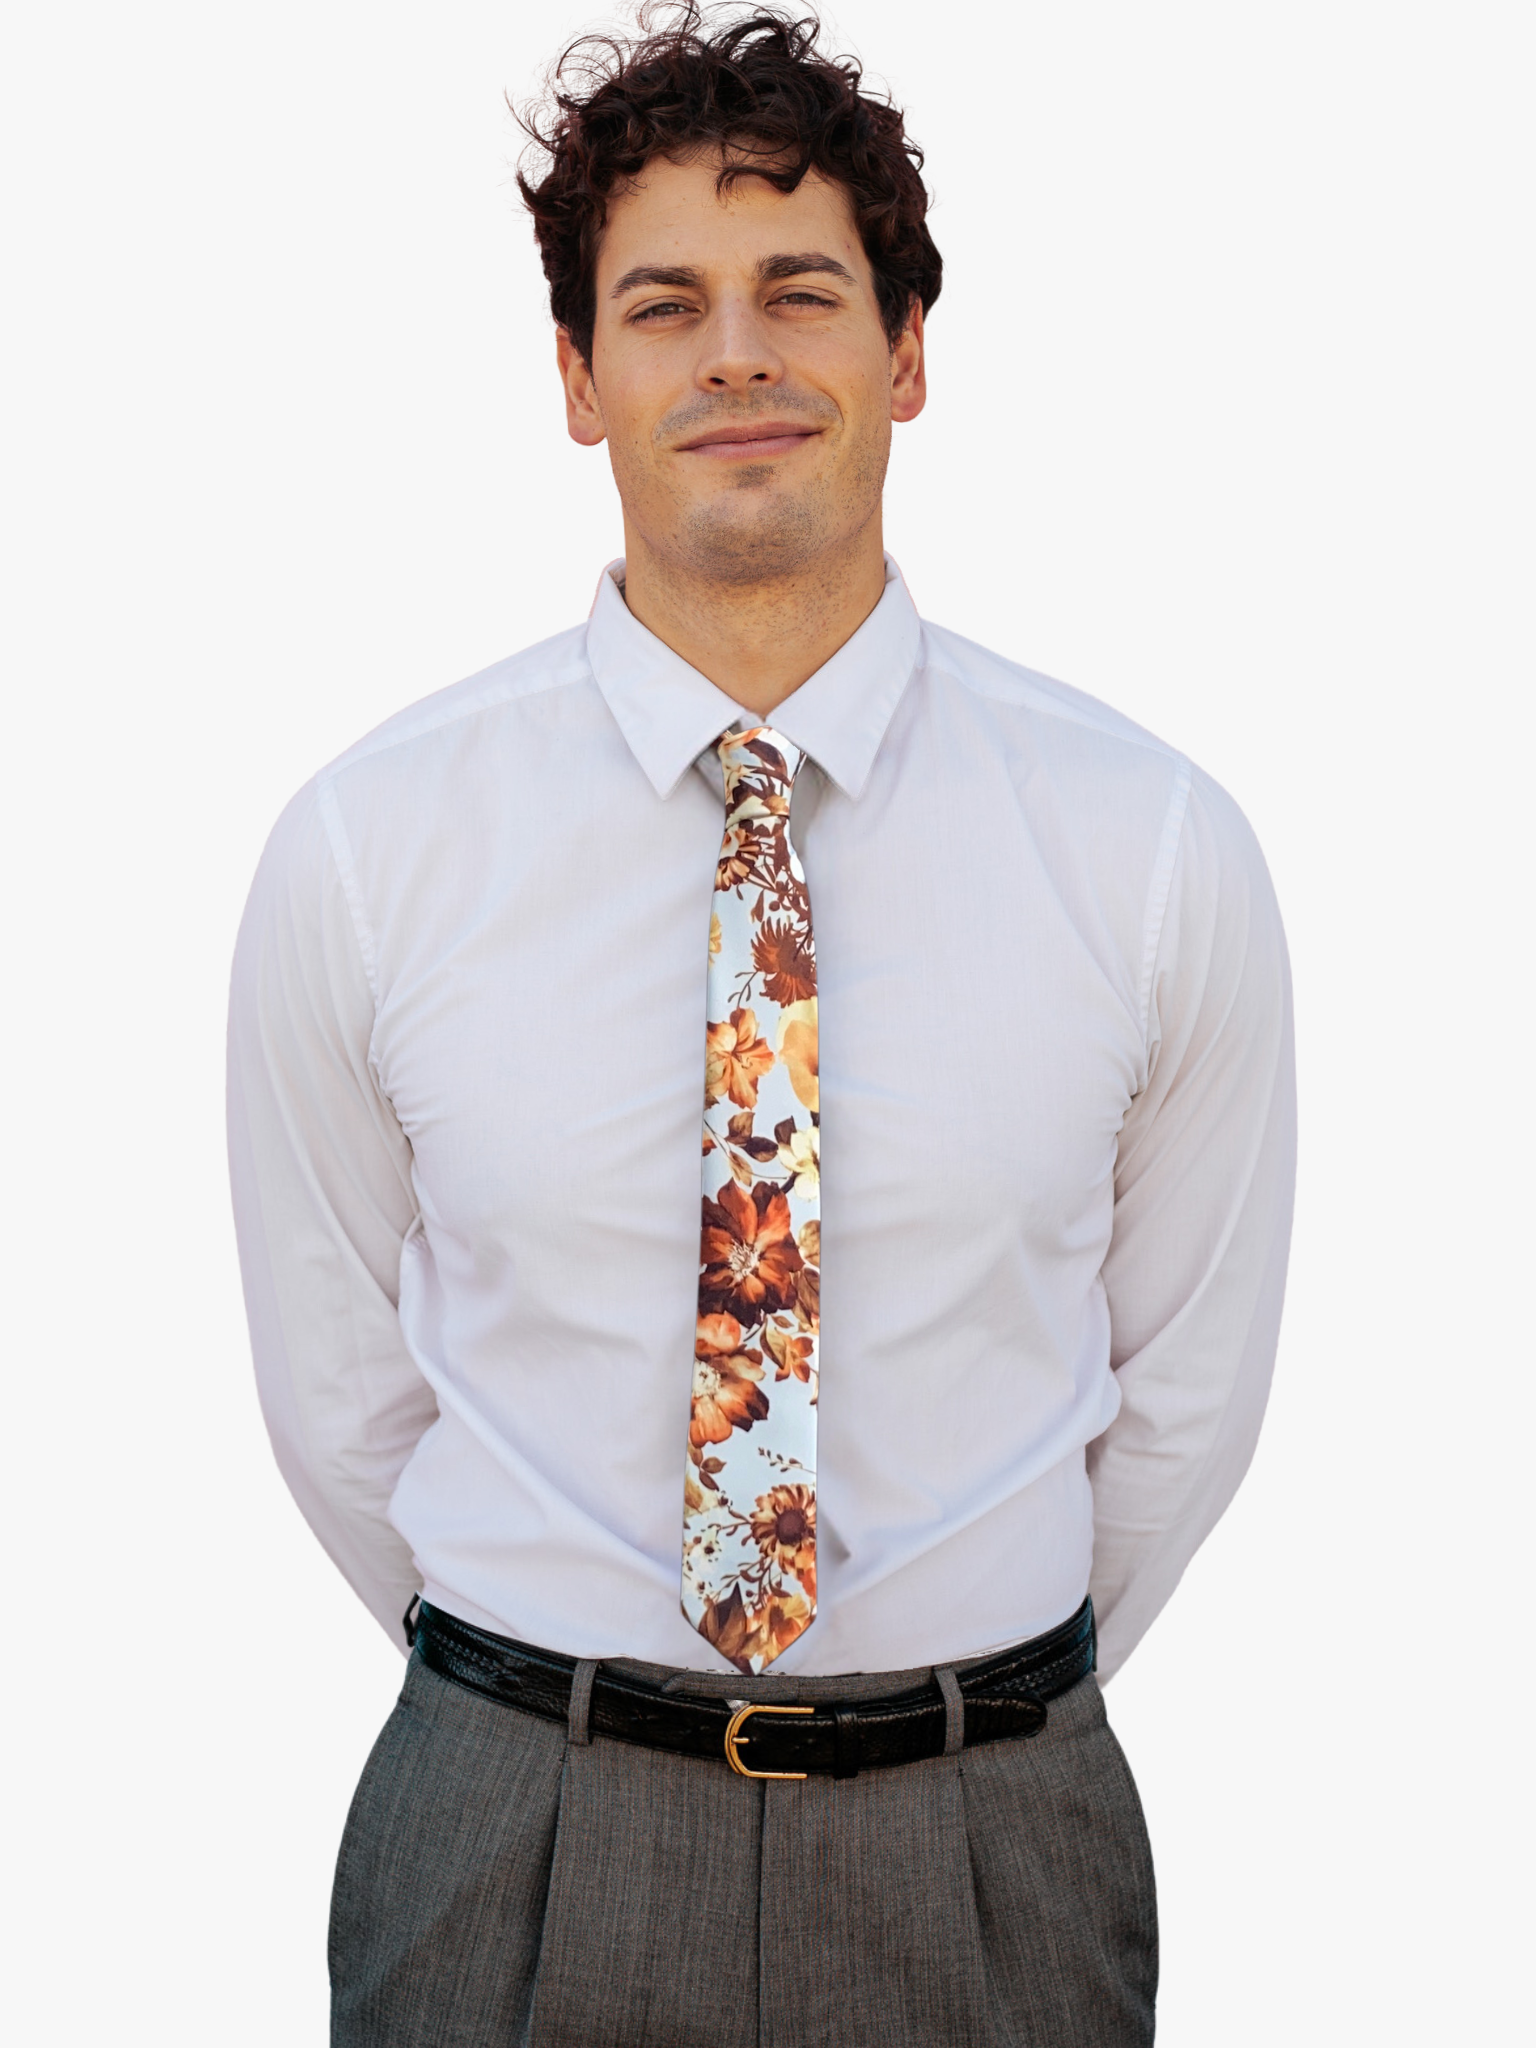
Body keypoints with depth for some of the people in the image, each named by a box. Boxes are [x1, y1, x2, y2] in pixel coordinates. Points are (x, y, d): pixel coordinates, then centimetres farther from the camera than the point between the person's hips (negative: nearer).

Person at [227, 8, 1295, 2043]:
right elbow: (335, 1396, 2)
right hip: (515, 1855, 0)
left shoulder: (1157, 845, -8)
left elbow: (1188, 1386, 3)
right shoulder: (362, 849, -9)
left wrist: (982, 1713, 11)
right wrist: (551, 1703, 10)